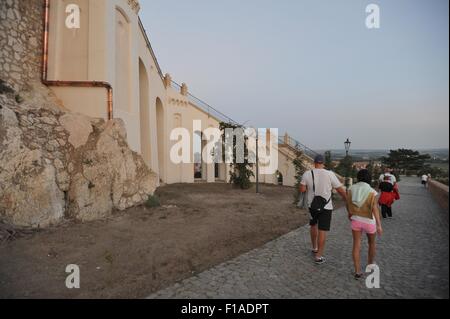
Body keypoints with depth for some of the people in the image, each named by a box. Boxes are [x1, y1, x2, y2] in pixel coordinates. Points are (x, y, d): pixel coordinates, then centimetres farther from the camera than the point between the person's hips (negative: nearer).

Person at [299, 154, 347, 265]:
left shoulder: (307, 174, -6)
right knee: (322, 231, 3)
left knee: (313, 226, 24)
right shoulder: (330, 174, -11)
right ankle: (319, 256, 9)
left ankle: (314, 248, 38)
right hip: (326, 207, -3)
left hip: (312, 205, 3)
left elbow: (302, 189, -8)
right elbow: (341, 190, -6)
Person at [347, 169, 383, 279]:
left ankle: (357, 272, 3)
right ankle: (370, 264, 41)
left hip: (356, 220, 2)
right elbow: (375, 209, -24)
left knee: (356, 245, 6)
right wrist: (379, 225, -25)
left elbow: (348, 204, 3)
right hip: (369, 221, -1)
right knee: (372, 242, 24)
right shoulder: (372, 192, -16)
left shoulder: (351, 189, -7)